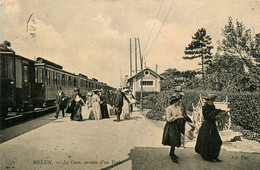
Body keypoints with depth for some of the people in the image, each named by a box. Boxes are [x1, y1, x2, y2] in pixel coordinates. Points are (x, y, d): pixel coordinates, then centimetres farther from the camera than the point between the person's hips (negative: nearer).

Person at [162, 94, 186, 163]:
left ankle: (171, 153, 31)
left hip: (177, 126, 7)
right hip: (171, 126, -7)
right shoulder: (169, 109, -15)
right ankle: (172, 156, 7)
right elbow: (169, 119, -19)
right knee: (173, 141, -6)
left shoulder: (179, 108, 7)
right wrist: (177, 117, -21)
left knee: (175, 140, 14)